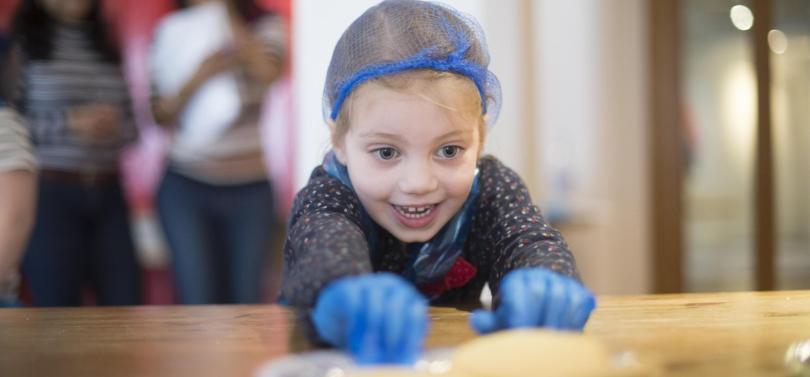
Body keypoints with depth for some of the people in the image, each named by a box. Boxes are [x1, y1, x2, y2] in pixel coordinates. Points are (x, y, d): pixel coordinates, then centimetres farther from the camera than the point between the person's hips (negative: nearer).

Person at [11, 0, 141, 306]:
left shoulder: (106, 46, 12)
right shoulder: (19, 43, -2)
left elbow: (130, 126, 17)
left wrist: (114, 126, -7)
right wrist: (69, 123, -16)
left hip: (107, 194, 5)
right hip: (48, 194, -4)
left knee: (126, 303, 2)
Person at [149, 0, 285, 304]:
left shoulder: (266, 26, 3)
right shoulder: (170, 31, 5)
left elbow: (266, 71, -20)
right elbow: (161, 115, 0)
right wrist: (197, 77, -17)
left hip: (250, 190, 0)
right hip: (185, 187, 0)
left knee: (245, 301, 3)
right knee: (197, 302, -4)